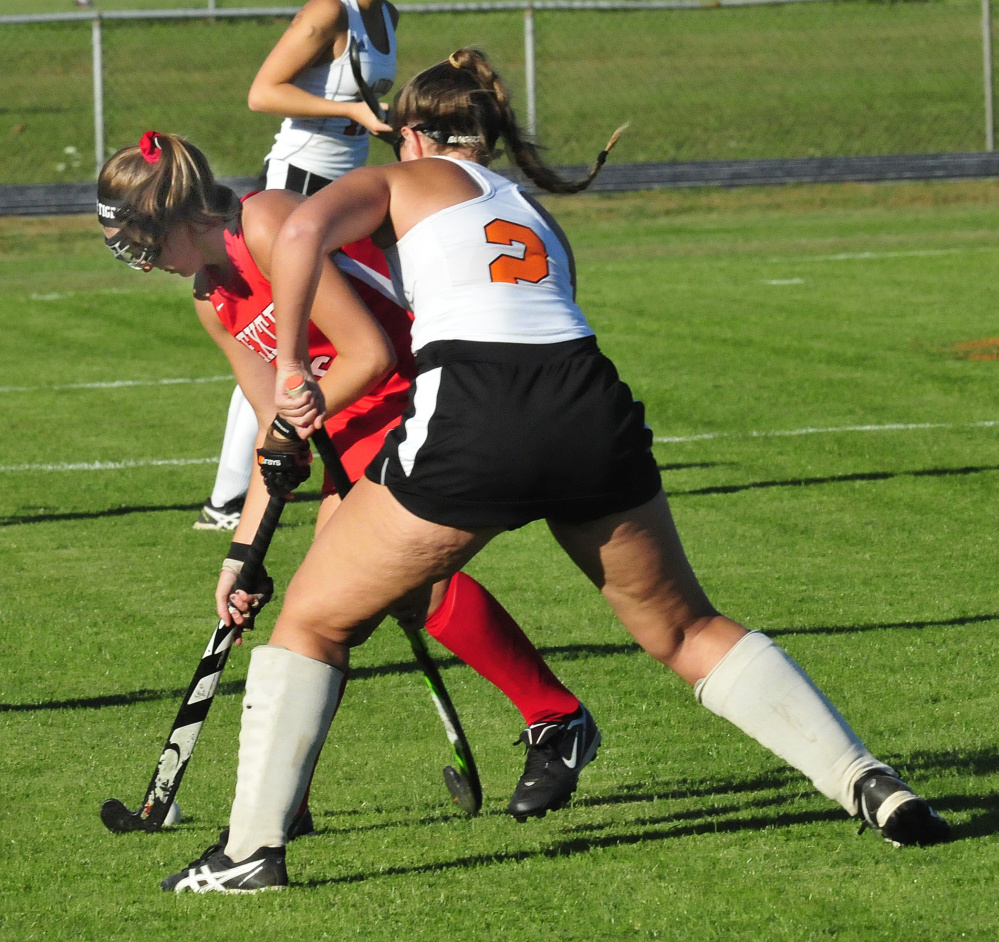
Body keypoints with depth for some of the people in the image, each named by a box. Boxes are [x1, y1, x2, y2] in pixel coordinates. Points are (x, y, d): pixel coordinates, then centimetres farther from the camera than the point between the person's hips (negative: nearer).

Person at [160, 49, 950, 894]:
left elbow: (301, 234, -1)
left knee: (312, 624, 12)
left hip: (468, 418, -4)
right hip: (594, 407, 5)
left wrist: (291, 366, 6)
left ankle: (252, 848, 3)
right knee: (687, 629, 22)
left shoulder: (402, 181, 18)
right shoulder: (536, 215, 33)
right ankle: (868, 784, 14)